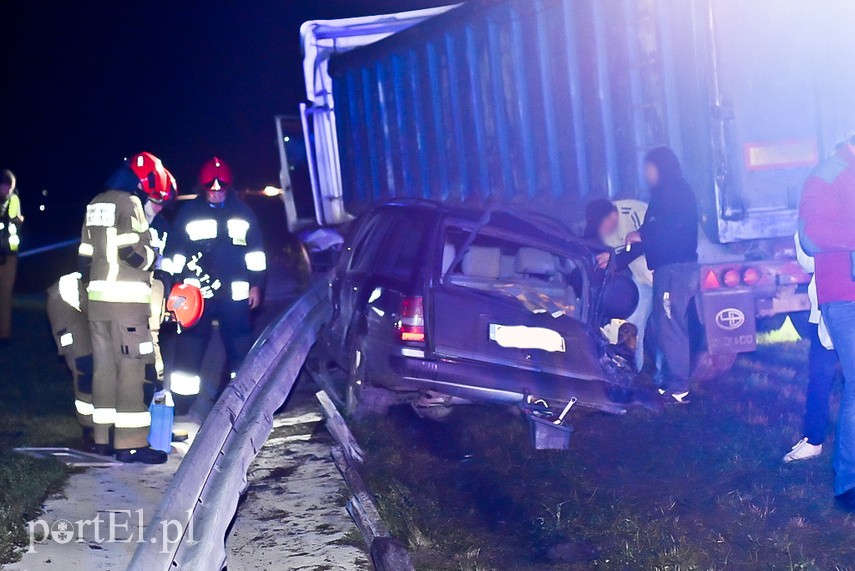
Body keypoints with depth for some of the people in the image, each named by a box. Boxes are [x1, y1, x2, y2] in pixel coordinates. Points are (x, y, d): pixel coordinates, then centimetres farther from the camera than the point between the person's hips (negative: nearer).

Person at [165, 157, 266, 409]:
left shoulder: (243, 213, 8)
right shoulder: (188, 213, 3)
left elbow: (256, 251, 13)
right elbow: (175, 253, 5)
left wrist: (256, 284, 10)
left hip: (235, 293, 2)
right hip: (196, 293, -2)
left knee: (240, 345, 8)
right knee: (190, 348, -2)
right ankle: (183, 402, 5)